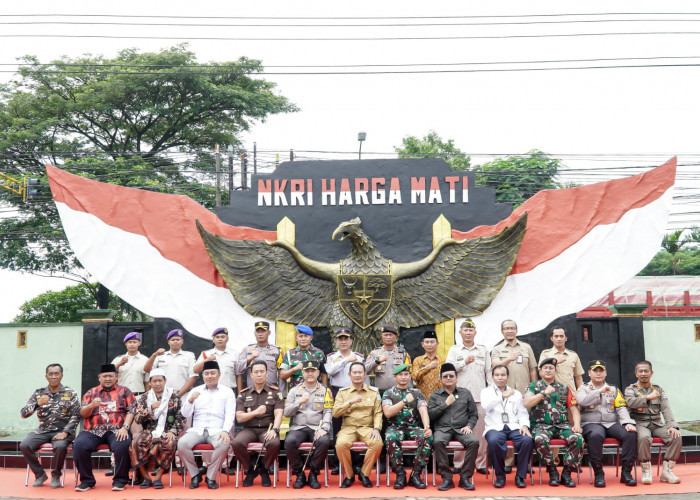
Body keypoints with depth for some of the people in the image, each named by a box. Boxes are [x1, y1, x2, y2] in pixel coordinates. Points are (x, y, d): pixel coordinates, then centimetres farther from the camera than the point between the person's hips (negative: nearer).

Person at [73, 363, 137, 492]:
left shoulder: (124, 391, 15)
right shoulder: (91, 393, 19)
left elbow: (131, 410, 4)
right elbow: (83, 413, 9)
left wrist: (125, 427, -13)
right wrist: (92, 405, -14)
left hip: (117, 430, -2)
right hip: (93, 431, 2)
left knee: (122, 445, -34)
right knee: (79, 445, -28)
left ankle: (120, 480, -14)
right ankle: (87, 480, -10)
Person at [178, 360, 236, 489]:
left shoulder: (227, 392, 12)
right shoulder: (195, 391, 17)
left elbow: (230, 414, 2)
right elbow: (185, 414, 10)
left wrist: (225, 431, -17)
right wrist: (190, 401, -11)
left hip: (216, 431, -2)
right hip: (197, 430, 2)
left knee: (224, 444, -35)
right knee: (182, 443, -28)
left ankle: (211, 477, -14)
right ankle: (195, 475, -6)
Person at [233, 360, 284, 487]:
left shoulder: (275, 393, 10)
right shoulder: (244, 394, 13)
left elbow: (278, 414, -3)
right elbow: (239, 418, 4)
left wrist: (274, 429, -22)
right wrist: (255, 412, -13)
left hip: (267, 429, -1)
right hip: (249, 429, 1)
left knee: (274, 443, -35)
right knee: (237, 443, -32)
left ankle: (263, 469, -2)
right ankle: (250, 470, -2)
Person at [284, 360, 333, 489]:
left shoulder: (325, 391, 11)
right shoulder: (294, 391, 14)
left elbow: (328, 412, 1)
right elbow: (286, 413, 7)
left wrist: (324, 428, -16)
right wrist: (300, 402, -8)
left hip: (317, 428, -1)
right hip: (298, 427, 1)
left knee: (324, 441, -33)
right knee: (289, 441, -31)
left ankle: (313, 474, -12)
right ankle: (299, 474, -9)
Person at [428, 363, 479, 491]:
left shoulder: (466, 393, 16)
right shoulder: (435, 395, 14)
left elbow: (474, 414, 14)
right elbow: (430, 415, 2)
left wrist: (469, 425, -4)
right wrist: (446, 404, -3)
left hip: (461, 429, 1)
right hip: (442, 429, -1)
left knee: (474, 442, -31)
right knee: (438, 442, -36)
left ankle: (465, 477, -19)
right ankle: (447, 478, -25)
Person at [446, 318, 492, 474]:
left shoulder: (483, 350, 15)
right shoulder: (454, 350, 12)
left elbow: (489, 373, 13)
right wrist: (464, 362, -12)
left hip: (480, 396, 1)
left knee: (480, 430, -2)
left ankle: (480, 463, 6)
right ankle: (458, 463, 6)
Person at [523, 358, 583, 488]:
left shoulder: (564, 388, 19)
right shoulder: (534, 386, 12)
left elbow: (574, 409, 13)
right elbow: (526, 404, -6)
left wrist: (577, 425, -4)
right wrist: (545, 393, -7)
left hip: (562, 425, 3)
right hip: (542, 425, -2)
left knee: (578, 438, -28)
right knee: (540, 439, -37)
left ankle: (566, 473, -14)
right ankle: (552, 471, -15)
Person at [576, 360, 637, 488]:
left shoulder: (613, 389, 22)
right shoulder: (583, 388, 14)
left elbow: (621, 408, 9)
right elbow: (582, 401, -9)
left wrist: (628, 423, -9)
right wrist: (600, 391, -12)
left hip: (612, 424, 3)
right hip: (591, 423, -3)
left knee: (631, 434, -26)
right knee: (595, 435, -38)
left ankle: (626, 472, -18)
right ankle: (598, 473, -27)